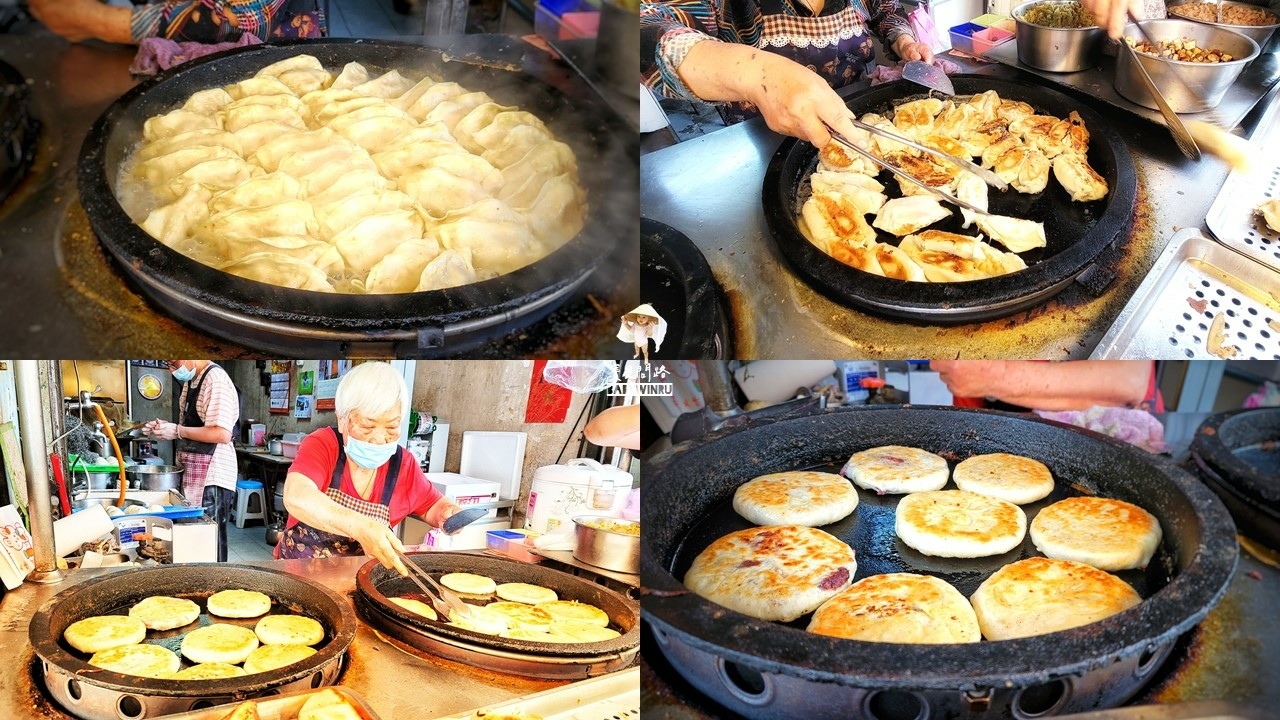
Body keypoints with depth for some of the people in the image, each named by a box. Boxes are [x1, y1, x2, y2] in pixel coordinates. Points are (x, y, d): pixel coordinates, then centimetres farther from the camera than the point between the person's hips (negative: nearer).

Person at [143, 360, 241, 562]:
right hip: (191, 473, 9)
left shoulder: (216, 380, -16)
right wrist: (166, 426, 6)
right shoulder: (190, 381, 13)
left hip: (211, 476, -9)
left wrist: (177, 431, -17)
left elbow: (222, 434, -23)